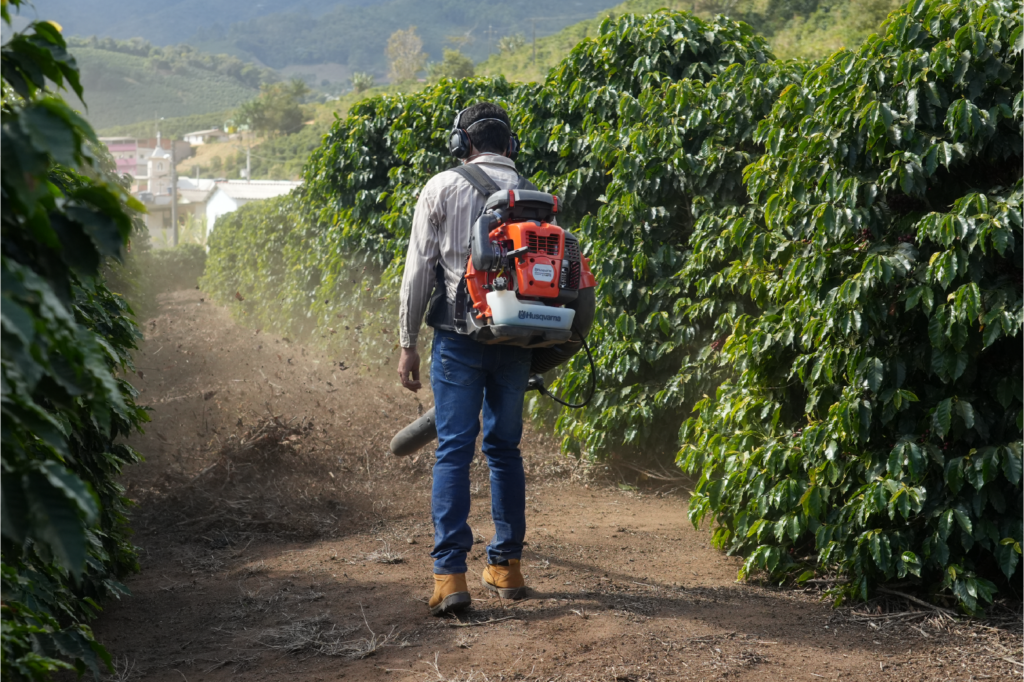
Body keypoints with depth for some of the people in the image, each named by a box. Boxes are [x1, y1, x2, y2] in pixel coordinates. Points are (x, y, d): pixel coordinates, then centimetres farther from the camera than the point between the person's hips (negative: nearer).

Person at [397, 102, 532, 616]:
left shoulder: (442, 188, 0)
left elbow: (419, 270, -3)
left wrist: (407, 343, 3)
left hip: (459, 338, -3)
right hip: (516, 341, 3)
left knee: (454, 451, -2)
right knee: (505, 449, 13)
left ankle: (450, 575, -7)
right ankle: (507, 566, 19)